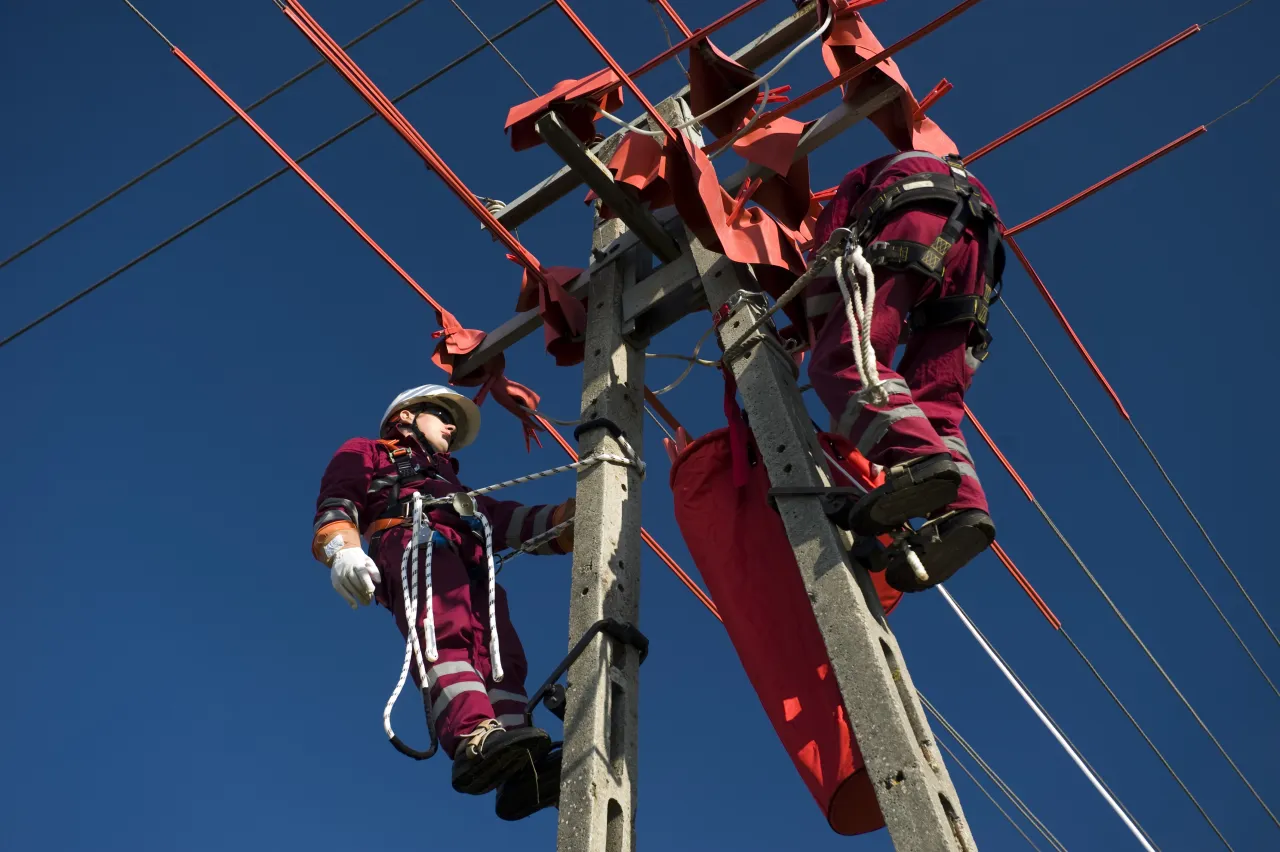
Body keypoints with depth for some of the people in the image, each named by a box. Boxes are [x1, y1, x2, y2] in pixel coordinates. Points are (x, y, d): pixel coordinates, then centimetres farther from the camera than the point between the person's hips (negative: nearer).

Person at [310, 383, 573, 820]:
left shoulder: (455, 488, 47)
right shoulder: (366, 454, 32)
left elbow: (513, 521, 30)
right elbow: (334, 508, 12)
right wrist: (342, 551, -12)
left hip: (471, 562, 5)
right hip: (411, 538, -5)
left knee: (500, 654, -22)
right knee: (445, 634, -33)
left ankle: (519, 770, -45)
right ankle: (475, 739, -58)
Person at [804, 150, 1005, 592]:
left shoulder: (865, 176, 35)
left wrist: (823, 345, 18)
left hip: (917, 221, -5)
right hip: (978, 240, 5)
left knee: (844, 357, -18)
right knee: (935, 404, 0)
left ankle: (917, 456, -46)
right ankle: (963, 507, -27)